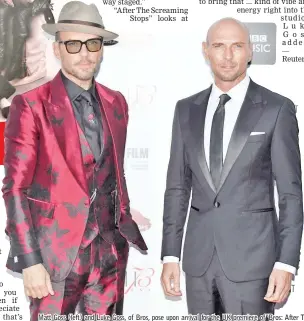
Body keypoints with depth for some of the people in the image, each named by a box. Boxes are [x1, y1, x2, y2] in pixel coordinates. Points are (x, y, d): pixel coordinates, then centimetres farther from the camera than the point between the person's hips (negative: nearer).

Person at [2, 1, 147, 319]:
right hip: (57, 252, -4)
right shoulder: (31, 105, -9)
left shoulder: (115, 102, 8)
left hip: (110, 251, 5)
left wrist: (124, 225, 15)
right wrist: (29, 261, -14)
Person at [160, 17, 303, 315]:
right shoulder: (186, 109, 7)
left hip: (252, 256, -3)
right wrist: (170, 256, 5)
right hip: (199, 257, 4)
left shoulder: (277, 109, -4)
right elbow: (177, 187, 8)